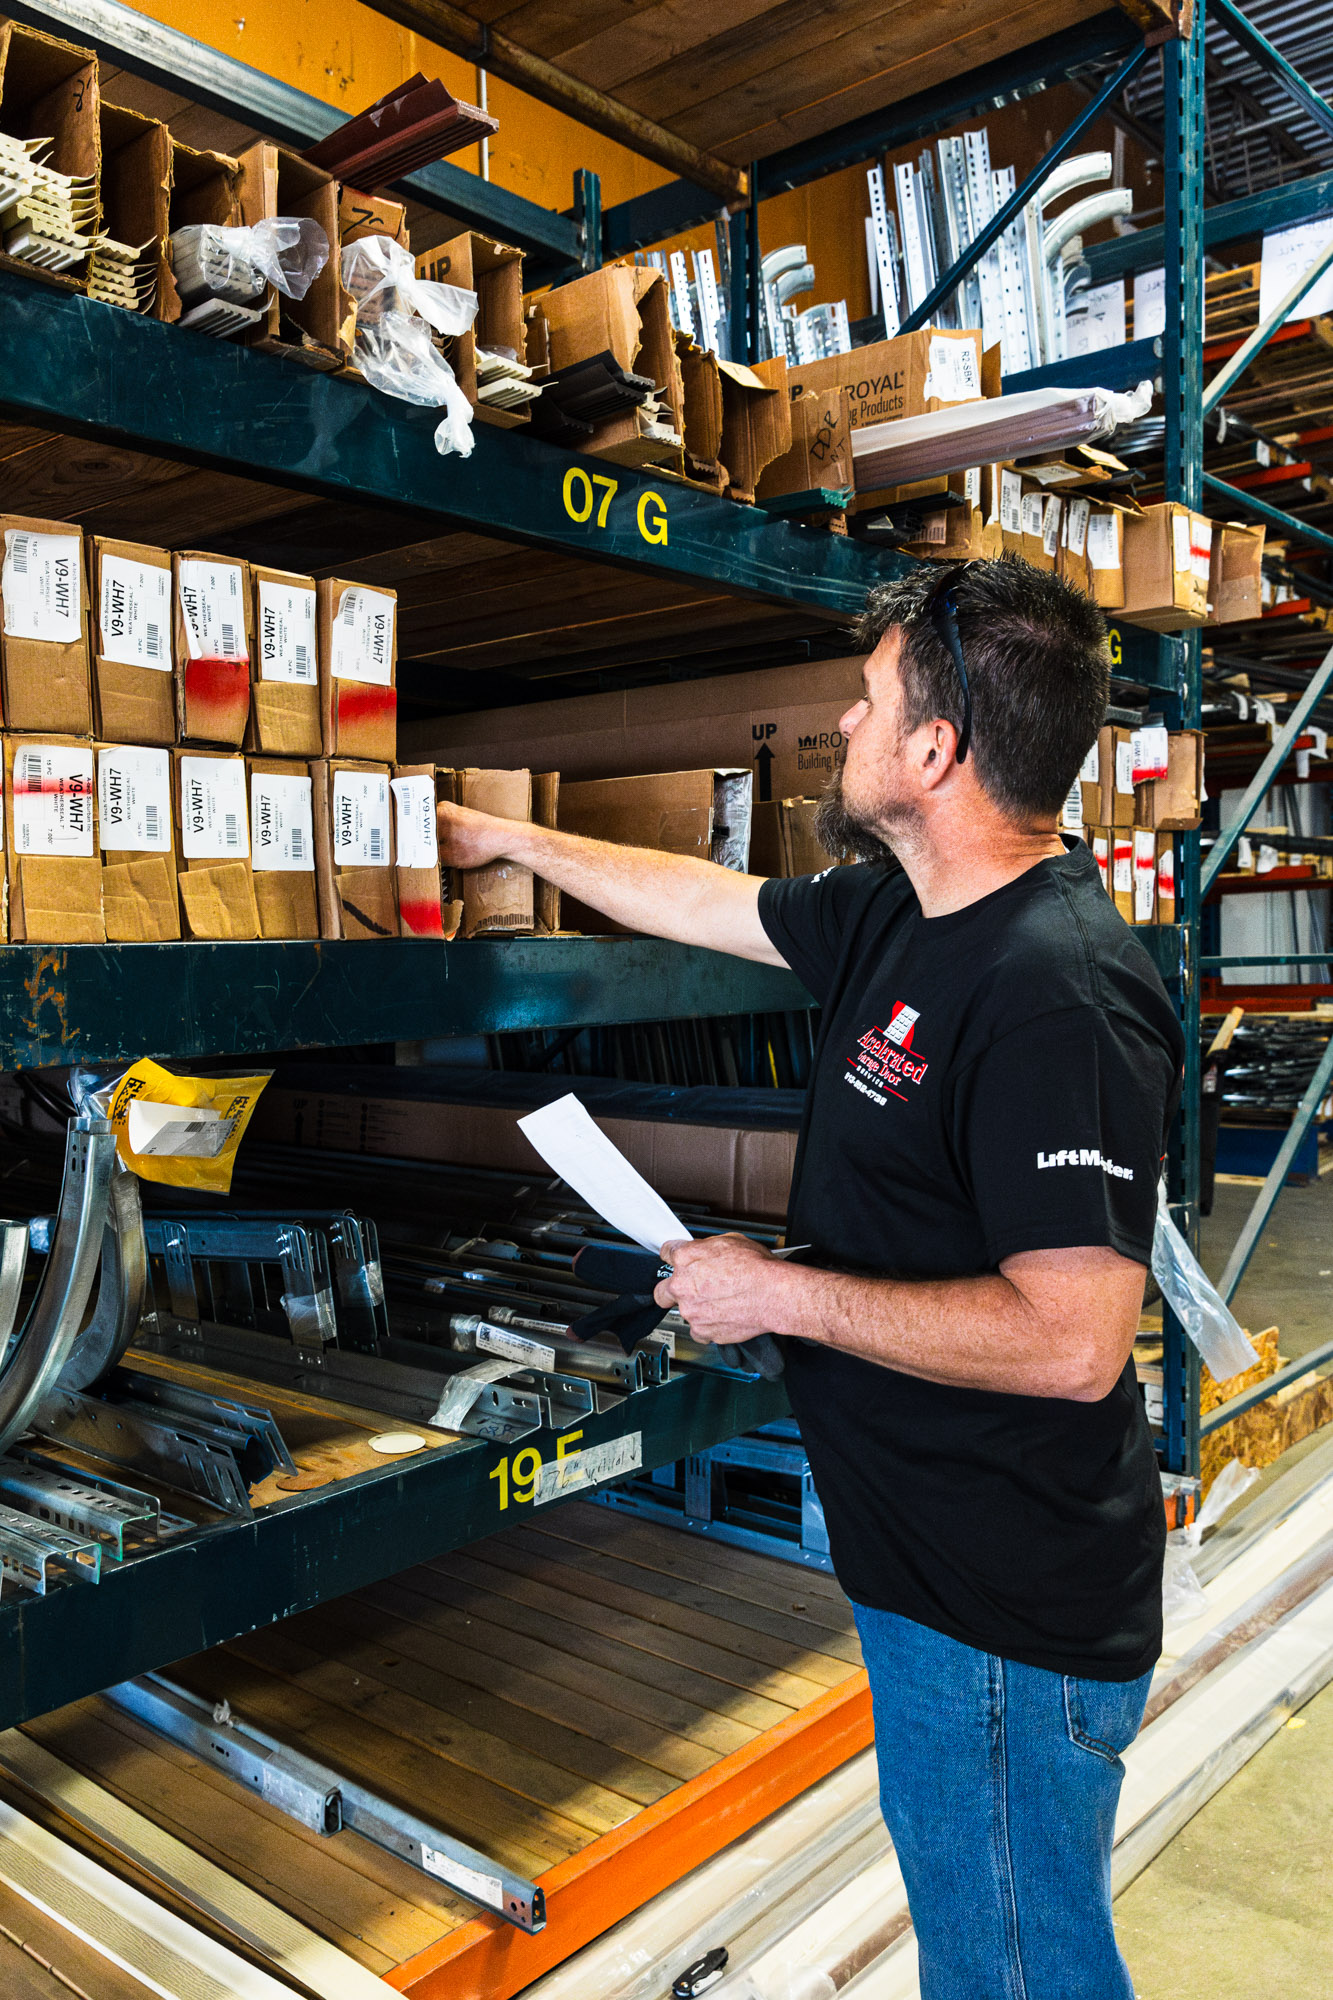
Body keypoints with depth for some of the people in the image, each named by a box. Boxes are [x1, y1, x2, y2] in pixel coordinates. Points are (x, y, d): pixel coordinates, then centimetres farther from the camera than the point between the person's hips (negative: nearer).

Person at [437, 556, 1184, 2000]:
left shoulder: (1061, 997, -27)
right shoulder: (895, 916, 3)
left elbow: (1070, 1340, -30)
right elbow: (706, 901, 18)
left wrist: (781, 1294, -21)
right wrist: (505, 839, 27)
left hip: (1011, 1608, -9)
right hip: (928, 1556, 9)